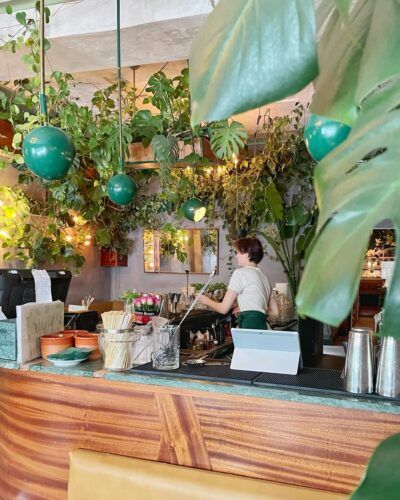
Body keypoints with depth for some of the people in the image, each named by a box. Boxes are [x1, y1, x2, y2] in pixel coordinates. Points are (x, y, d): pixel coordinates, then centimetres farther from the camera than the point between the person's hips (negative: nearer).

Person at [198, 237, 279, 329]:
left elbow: (224, 308, -1)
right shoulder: (264, 276, 20)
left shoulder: (240, 273, -2)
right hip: (262, 326, 8)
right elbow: (275, 311, 22)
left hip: (250, 326, -8)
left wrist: (206, 301, 19)